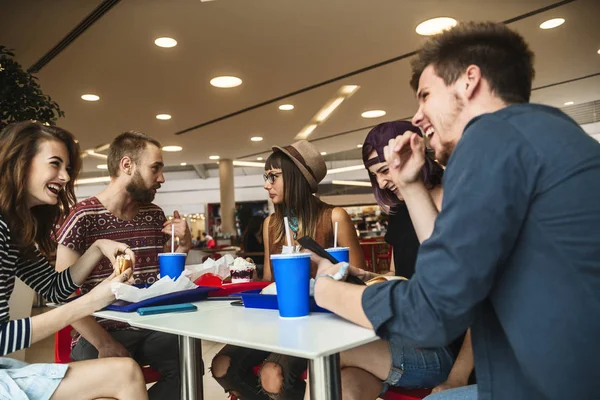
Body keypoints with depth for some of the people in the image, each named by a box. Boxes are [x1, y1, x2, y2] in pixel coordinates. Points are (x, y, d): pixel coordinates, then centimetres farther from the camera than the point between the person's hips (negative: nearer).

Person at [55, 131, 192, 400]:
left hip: (152, 328, 5)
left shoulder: (155, 215, 9)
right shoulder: (83, 217, -8)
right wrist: (104, 343, -17)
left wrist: (183, 247, 0)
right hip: (100, 333, -4)